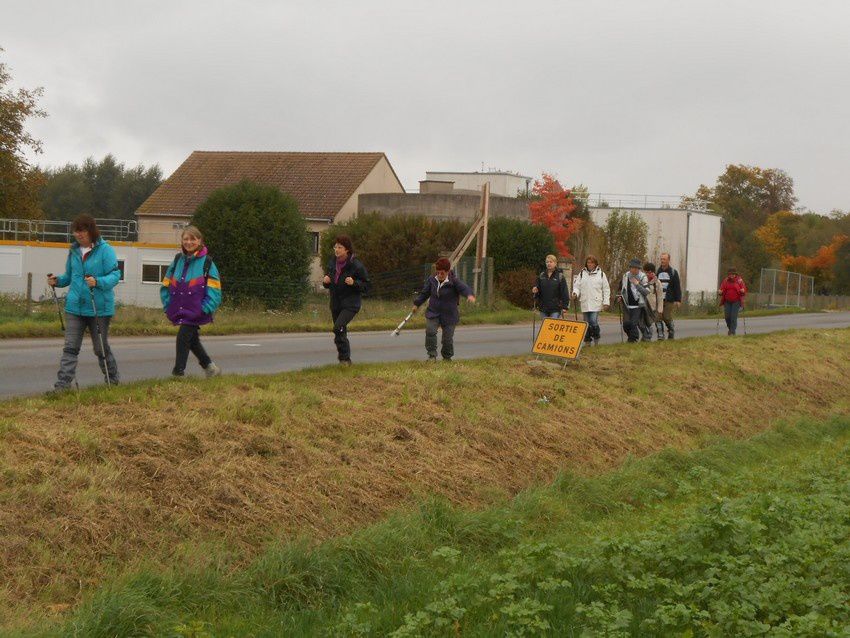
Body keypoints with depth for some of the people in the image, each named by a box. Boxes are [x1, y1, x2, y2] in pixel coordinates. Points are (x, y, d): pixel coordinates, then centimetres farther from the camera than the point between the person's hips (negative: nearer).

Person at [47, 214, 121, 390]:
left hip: (99, 308, -4)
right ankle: (62, 385, -7)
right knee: (70, 347, -4)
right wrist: (58, 280, -1)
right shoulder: (74, 250, 9)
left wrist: (98, 282, -32)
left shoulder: (105, 250, -9)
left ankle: (113, 380, 30)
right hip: (75, 306, 4)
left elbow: (115, 275, -15)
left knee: (101, 348, 9)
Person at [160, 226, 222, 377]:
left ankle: (178, 372, -4)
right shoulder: (178, 260, 10)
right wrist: (168, 306, 6)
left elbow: (214, 290, -6)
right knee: (192, 340, 15)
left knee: (183, 338, -13)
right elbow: (166, 285, 15)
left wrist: (205, 309, -14)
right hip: (180, 311, 6)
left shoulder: (206, 262, -5)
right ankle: (210, 367, 33)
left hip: (195, 312, -6)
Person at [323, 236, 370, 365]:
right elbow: (327, 285, 17)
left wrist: (354, 283, -26)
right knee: (341, 332, 14)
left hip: (350, 304, -6)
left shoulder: (356, 265, -13)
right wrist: (326, 281, -6)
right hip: (335, 303, 6)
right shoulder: (332, 262, 5)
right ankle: (346, 357, 33)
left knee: (338, 327, -23)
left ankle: (344, 357, -11)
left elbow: (366, 286, -8)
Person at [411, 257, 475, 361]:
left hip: (449, 315, -2)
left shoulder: (454, 281, -13)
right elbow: (424, 293, 12)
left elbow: (464, 288, -27)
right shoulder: (431, 280, -1)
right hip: (433, 312, 2)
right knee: (430, 331, -19)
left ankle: (447, 357, 26)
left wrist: (470, 295, -49)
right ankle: (432, 355, -9)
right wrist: (416, 304, 15)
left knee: (448, 337, 2)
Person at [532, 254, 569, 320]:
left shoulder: (560, 276, -3)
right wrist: (535, 291, -7)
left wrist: (565, 307, -10)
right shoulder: (541, 275, 10)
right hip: (543, 308, 5)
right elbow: (537, 287, 18)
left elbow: (564, 292, -5)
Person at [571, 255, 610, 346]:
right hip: (585, 303, 3)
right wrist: (575, 293, -12)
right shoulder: (582, 274, 12)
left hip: (596, 303, -3)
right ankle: (587, 341, 14)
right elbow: (577, 285, 10)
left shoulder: (601, 274, 7)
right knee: (587, 324, 5)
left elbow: (606, 289, 8)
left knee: (593, 322, -15)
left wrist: (606, 302, 1)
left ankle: (596, 340, 4)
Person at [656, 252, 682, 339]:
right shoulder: (657, 271, 9)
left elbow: (677, 287, 0)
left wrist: (678, 300, -7)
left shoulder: (673, 272, 2)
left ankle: (671, 330, 20)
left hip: (669, 299, -3)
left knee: (667, 317, -5)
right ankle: (660, 334, 3)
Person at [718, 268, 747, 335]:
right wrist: (720, 292, -16)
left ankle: (732, 331, -2)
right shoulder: (725, 281, 5)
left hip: (736, 301, -3)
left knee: (734, 317, -9)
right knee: (727, 316, 1)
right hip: (727, 302, 3)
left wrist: (743, 291, -24)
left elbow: (744, 290, -2)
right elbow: (722, 290, 5)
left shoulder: (739, 281, -1)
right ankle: (730, 328, 28)